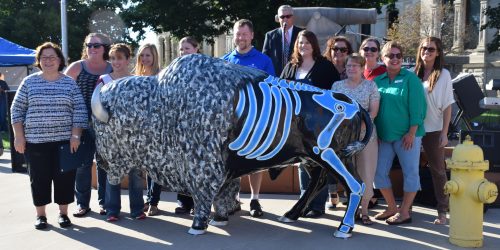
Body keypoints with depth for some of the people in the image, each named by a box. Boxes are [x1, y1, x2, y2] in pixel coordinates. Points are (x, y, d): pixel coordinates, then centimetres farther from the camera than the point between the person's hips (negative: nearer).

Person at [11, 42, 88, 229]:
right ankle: (40, 215, 19)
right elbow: (17, 110, 6)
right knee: (39, 178, 6)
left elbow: (79, 111, 1)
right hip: (35, 141, 0)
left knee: (64, 177, 3)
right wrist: (19, 136, -1)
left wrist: (75, 136, -7)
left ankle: (63, 213, 18)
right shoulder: (29, 82, 5)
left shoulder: (69, 83, 4)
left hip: (64, 140, 0)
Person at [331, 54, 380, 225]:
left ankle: (364, 210, 12)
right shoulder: (337, 85, 11)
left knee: (365, 172, -1)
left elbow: (373, 111, -1)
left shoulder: (370, 85, 5)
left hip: (366, 135, -1)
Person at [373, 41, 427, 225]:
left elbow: (417, 107, -9)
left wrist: (411, 133, -15)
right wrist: (375, 132, 4)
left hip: (406, 135, -5)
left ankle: (404, 212, 13)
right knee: (379, 172, 6)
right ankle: (392, 208, 22)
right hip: (384, 135, 5)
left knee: (410, 172, 1)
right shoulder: (378, 80, 8)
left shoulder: (410, 78, -5)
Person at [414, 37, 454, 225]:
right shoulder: (412, 73, 3)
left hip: (433, 130, -2)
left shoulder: (443, 75, -2)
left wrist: (445, 133, -7)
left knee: (438, 170, 6)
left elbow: (447, 106, -2)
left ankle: (442, 211, 13)